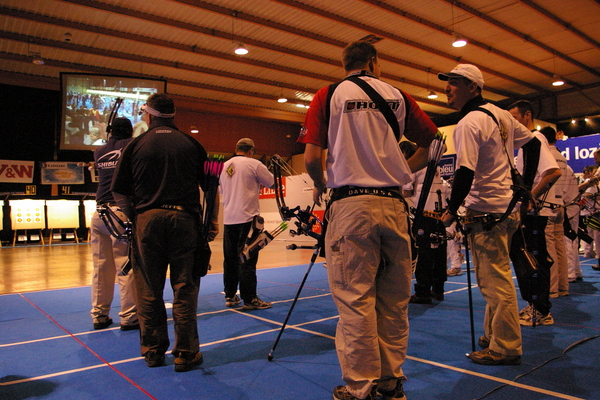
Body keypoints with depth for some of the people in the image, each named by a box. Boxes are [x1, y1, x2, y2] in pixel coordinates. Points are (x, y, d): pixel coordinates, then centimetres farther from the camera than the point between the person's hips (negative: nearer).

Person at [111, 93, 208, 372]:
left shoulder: (137, 145, 5)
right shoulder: (191, 144, 7)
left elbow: (120, 192, 2)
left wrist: (132, 216, 14)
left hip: (147, 219, 0)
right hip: (184, 218, 0)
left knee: (149, 291, 10)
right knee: (184, 289, 5)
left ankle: (153, 351, 20)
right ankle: (186, 353, 10)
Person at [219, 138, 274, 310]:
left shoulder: (224, 166, 12)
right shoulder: (253, 164, -5)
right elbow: (272, 182, 4)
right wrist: (258, 180, 21)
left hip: (228, 219, 6)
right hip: (247, 217, -6)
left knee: (230, 259, 11)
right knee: (247, 259, -4)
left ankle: (230, 296, 19)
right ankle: (249, 299, -1)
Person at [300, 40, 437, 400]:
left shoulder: (329, 95, 4)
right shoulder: (397, 95, 11)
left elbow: (312, 158, -5)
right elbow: (431, 145, 12)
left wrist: (321, 186, 13)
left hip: (351, 205, -3)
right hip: (393, 205, 3)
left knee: (355, 300, 3)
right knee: (394, 300, 12)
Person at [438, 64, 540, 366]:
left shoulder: (468, 123, -15)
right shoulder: (500, 115, 12)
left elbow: (465, 173, -23)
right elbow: (532, 142, 21)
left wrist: (451, 211, -12)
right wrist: (525, 185, 22)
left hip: (486, 212, -10)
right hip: (506, 206, 10)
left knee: (495, 282, -1)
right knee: (495, 279, 17)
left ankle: (505, 348, 9)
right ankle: (492, 336, 29)